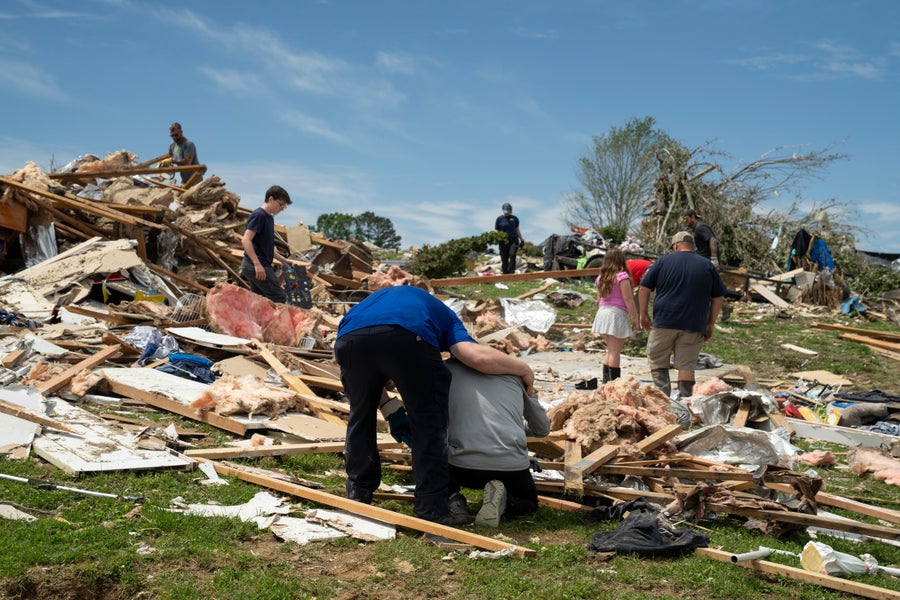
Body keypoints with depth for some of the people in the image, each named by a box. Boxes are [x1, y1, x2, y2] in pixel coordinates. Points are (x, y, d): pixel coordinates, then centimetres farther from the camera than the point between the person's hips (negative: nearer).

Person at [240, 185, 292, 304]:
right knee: (279, 299, -9)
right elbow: (246, 240, -21)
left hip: (258, 266, 10)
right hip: (256, 266, -10)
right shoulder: (258, 215, -12)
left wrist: (281, 259, 20)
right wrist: (257, 263, -27)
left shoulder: (269, 217, 17)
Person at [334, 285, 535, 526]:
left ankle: (358, 495, 34)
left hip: (350, 338, 4)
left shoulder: (378, 297, 45)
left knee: (360, 415, 27)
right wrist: (524, 368, 24)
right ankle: (431, 508, 13)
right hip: (406, 337, -4)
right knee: (429, 423, 14)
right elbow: (477, 356, 10)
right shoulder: (443, 315, 33)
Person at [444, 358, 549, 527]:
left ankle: (452, 499, 4)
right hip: (512, 466, 1)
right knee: (529, 502, 32)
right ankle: (500, 503, -2)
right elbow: (543, 428, 25)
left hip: (462, 465, -1)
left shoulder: (446, 367, 14)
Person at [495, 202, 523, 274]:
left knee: (512, 255, -20)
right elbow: (496, 231, 8)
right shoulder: (499, 219, 7)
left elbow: (517, 229, 20)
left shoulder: (514, 218, 12)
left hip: (514, 240, 0)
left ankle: (511, 272, -24)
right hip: (503, 242, 0)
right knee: (504, 259, -1)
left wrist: (521, 239, 17)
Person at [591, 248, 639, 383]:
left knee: (610, 351, 17)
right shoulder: (622, 276, -9)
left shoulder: (601, 277, 11)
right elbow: (628, 299, -11)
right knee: (615, 352, -5)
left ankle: (606, 382, 18)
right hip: (617, 313, -7)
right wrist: (635, 317, -6)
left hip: (602, 313, 7)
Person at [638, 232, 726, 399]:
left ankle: (663, 394, -4)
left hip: (664, 322, -1)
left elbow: (644, 288, 4)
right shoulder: (708, 266, 9)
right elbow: (718, 298, 9)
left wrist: (643, 314, 12)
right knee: (686, 365, 4)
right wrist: (710, 325, 14)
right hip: (694, 326, 1)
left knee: (656, 360, 9)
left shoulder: (664, 261, 5)